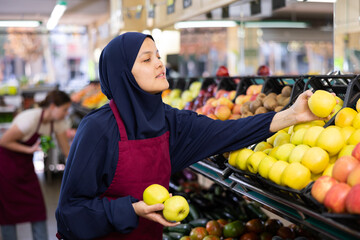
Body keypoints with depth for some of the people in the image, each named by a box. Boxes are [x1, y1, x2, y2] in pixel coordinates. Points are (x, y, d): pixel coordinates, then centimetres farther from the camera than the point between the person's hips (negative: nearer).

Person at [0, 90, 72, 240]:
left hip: (26, 165, 6)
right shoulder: (31, 119, -30)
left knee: (37, 209, 1)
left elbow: (67, 150, 1)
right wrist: (29, 149, -24)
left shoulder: (58, 122, -8)